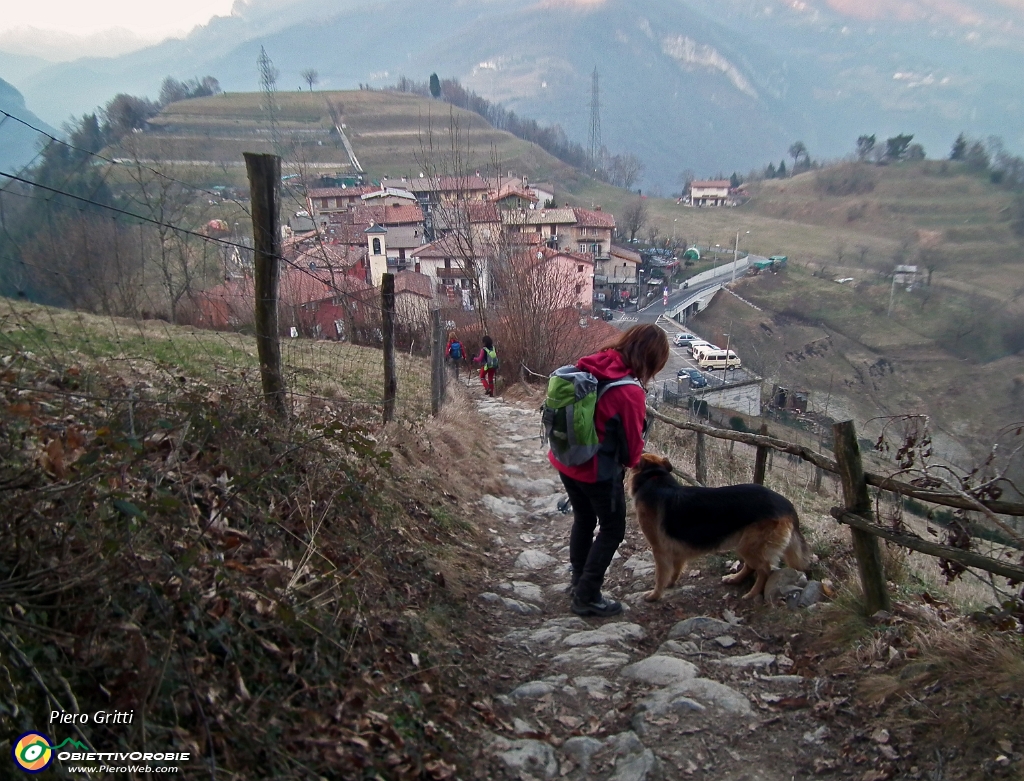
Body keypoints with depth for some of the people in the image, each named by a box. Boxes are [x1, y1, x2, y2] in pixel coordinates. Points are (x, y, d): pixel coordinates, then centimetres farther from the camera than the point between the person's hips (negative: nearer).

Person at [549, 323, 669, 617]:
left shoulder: (587, 367, -5)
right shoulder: (630, 392, -24)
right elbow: (632, 442, -13)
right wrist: (634, 461, 11)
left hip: (565, 461, 7)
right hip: (598, 471, -7)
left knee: (583, 520, 25)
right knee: (612, 530, 12)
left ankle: (579, 582, 39)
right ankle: (587, 598, 17)